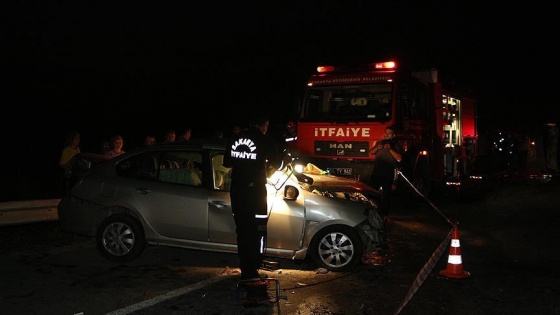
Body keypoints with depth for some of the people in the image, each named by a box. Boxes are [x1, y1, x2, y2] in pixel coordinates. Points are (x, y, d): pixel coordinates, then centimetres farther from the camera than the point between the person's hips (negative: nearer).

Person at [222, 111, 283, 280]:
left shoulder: (235, 138, 5)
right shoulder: (264, 140, -8)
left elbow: (226, 162, 13)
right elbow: (277, 162, -3)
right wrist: (268, 166, 18)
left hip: (236, 189, 5)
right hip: (255, 189, -5)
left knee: (242, 229, 14)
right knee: (257, 231, 3)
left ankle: (245, 268, 20)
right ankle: (251, 271, 2)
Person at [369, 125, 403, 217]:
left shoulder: (396, 146, 1)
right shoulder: (380, 142, 15)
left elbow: (399, 158, -12)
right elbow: (371, 152, 10)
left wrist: (390, 149, -21)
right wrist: (377, 148, -10)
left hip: (388, 175, -4)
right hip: (376, 172, 4)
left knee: (386, 195, 0)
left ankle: (384, 214, 7)